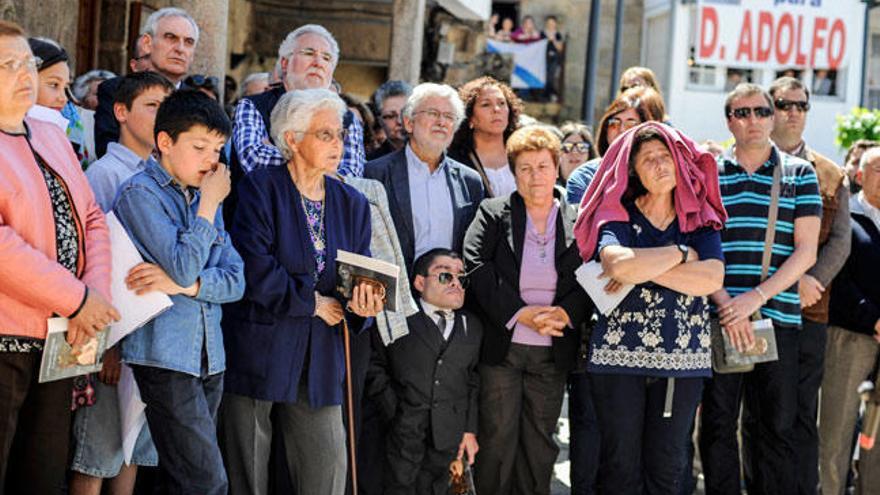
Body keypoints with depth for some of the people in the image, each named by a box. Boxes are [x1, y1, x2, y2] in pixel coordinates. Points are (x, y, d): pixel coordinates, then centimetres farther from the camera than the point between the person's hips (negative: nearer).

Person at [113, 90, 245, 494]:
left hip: (208, 355, 7)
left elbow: (235, 279, 8)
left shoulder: (202, 197, 16)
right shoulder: (141, 193, -5)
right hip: (165, 356, -7)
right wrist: (209, 204, -6)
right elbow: (184, 267, -16)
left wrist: (184, 285, -10)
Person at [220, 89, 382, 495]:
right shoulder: (260, 188, -5)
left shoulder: (352, 204, 12)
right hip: (257, 351, -4)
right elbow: (254, 270, -16)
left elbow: (362, 275, 12)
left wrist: (363, 304, -11)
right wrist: (313, 303, -10)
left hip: (318, 362, 4)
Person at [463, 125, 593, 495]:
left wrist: (566, 312, -17)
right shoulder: (493, 214, 1)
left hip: (552, 352, 2)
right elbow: (477, 269, -10)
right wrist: (521, 313, -18)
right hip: (501, 346, -2)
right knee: (497, 438, 2)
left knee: (539, 441, 10)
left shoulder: (578, 221, 6)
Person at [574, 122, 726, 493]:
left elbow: (712, 279, -11)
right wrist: (681, 253, -11)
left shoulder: (701, 221, 8)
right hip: (620, 354, -2)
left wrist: (643, 268, -15)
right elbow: (618, 264, -21)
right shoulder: (618, 216, 2)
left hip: (683, 358, 2)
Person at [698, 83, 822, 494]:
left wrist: (757, 297, -12)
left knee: (774, 426, 3)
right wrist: (725, 304, -12)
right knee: (717, 424, 4)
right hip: (718, 319, 1)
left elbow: (806, 251, 0)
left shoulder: (799, 175, 7)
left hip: (777, 318, 0)